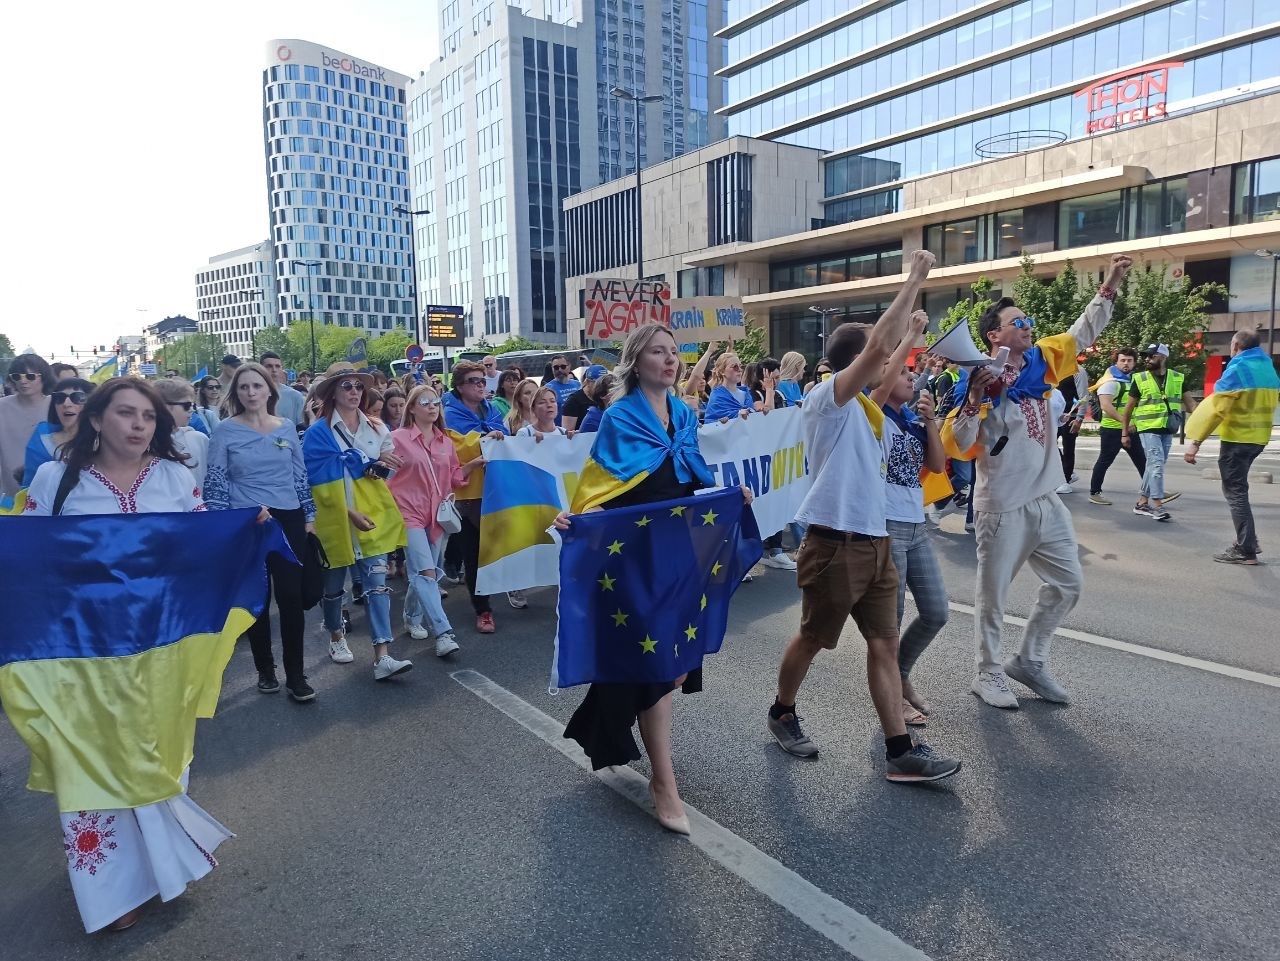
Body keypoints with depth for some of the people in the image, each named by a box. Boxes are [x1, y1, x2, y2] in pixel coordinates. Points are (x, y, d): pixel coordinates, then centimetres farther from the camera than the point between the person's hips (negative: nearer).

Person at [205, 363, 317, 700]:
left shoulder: (287, 427, 6)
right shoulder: (225, 431, -2)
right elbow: (215, 483, -1)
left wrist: (309, 518, 9)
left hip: (289, 521, 2)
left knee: (292, 596, 0)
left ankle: (295, 674, 8)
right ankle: (265, 669, 23)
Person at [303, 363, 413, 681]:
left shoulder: (376, 429, 9)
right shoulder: (318, 433, -7)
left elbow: (388, 470, 14)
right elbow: (319, 479, -12)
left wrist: (378, 465, -10)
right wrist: (350, 512, -19)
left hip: (374, 515, 3)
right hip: (337, 518, -3)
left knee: (377, 582, -5)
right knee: (334, 584, 13)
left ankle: (382, 656, -9)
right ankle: (336, 638, 38)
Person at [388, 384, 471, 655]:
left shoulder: (446, 441, 11)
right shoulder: (398, 438, -5)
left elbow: (454, 477, 15)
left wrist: (476, 462, 1)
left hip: (438, 514, 6)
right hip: (411, 513, -5)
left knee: (425, 572, 13)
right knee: (425, 572, -15)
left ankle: (412, 618, 34)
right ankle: (444, 633, -18)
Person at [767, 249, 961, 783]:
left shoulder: (862, 405, 15)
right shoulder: (826, 396, -12)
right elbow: (880, 346, -22)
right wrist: (913, 280, -16)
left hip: (874, 541, 9)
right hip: (835, 544, -8)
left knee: (885, 644, 6)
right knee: (812, 640, 10)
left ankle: (900, 752, 11)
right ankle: (782, 714, 33)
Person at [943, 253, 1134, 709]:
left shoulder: (1039, 363, 6)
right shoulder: (979, 383, -13)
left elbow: (1081, 334, 21)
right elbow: (957, 445, -18)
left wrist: (1109, 287, 16)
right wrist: (975, 400, -29)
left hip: (1046, 501, 8)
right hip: (1002, 509, -7)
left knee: (1067, 584, 15)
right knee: (993, 595, 5)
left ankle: (1029, 660, 29)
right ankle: (988, 674, 21)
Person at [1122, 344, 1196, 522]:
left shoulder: (1177, 378, 5)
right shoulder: (1140, 379, -3)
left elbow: (1190, 402, 6)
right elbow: (1129, 407, 2)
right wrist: (1124, 432, 1)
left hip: (1167, 430, 4)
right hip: (1148, 428, -4)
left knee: (1153, 465, 10)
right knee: (1156, 464, -13)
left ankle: (1142, 502, 19)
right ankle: (1157, 505, -9)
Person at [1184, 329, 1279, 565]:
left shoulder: (1237, 370, -14)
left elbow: (1216, 408, -20)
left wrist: (1195, 441, -21)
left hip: (1237, 438, -8)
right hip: (1259, 438, 8)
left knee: (1235, 491, -2)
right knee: (1238, 488, 21)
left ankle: (1246, 550, -1)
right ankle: (1248, 540, 23)